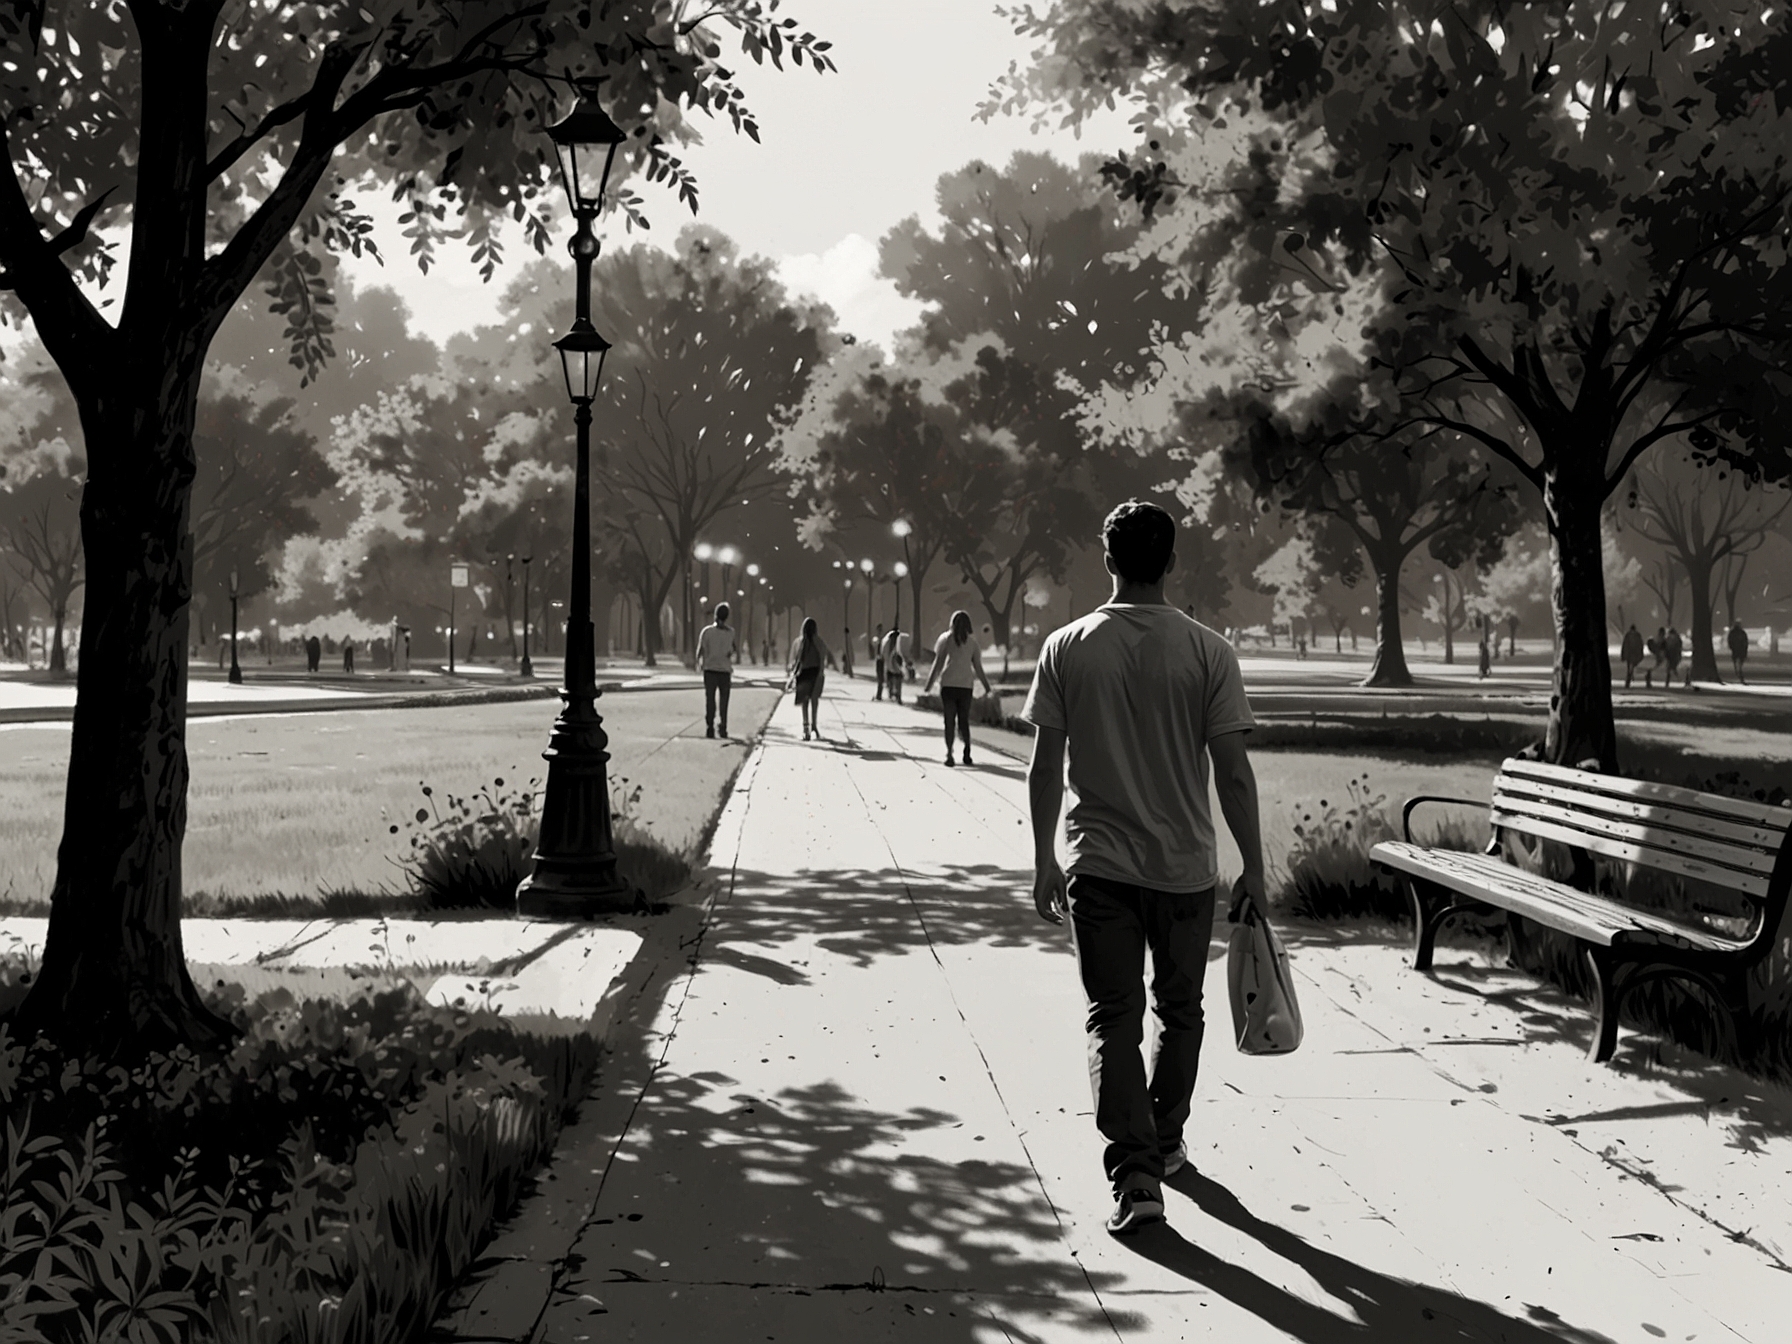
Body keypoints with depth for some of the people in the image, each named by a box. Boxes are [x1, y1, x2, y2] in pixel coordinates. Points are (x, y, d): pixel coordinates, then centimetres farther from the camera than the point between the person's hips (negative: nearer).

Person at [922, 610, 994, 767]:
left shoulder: (946, 638, 3)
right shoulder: (972, 642, 8)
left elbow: (937, 664, -1)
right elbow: (978, 668, 7)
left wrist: (929, 685, 1)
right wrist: (987, 688, 15)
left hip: (948, 684, -2)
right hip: (966, 685, 2)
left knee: (949, 720, 2)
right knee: (964, 720, 12)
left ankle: (949, 753, -7)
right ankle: (967, 752, 0)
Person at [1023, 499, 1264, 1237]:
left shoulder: (1066, 647, -3)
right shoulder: (1207, 651, -6)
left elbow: (1043, 767, -2)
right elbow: (1233, 772, -7)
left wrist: (1043, 862, 8)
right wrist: (1253, 869, 2)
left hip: (1098, 867, 0)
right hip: (1185, 868, 0)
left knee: (1113, 1019, 3)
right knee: (1179, 1011, 19)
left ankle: (1135, 1176, -7)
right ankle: (1164, 1146, 34)